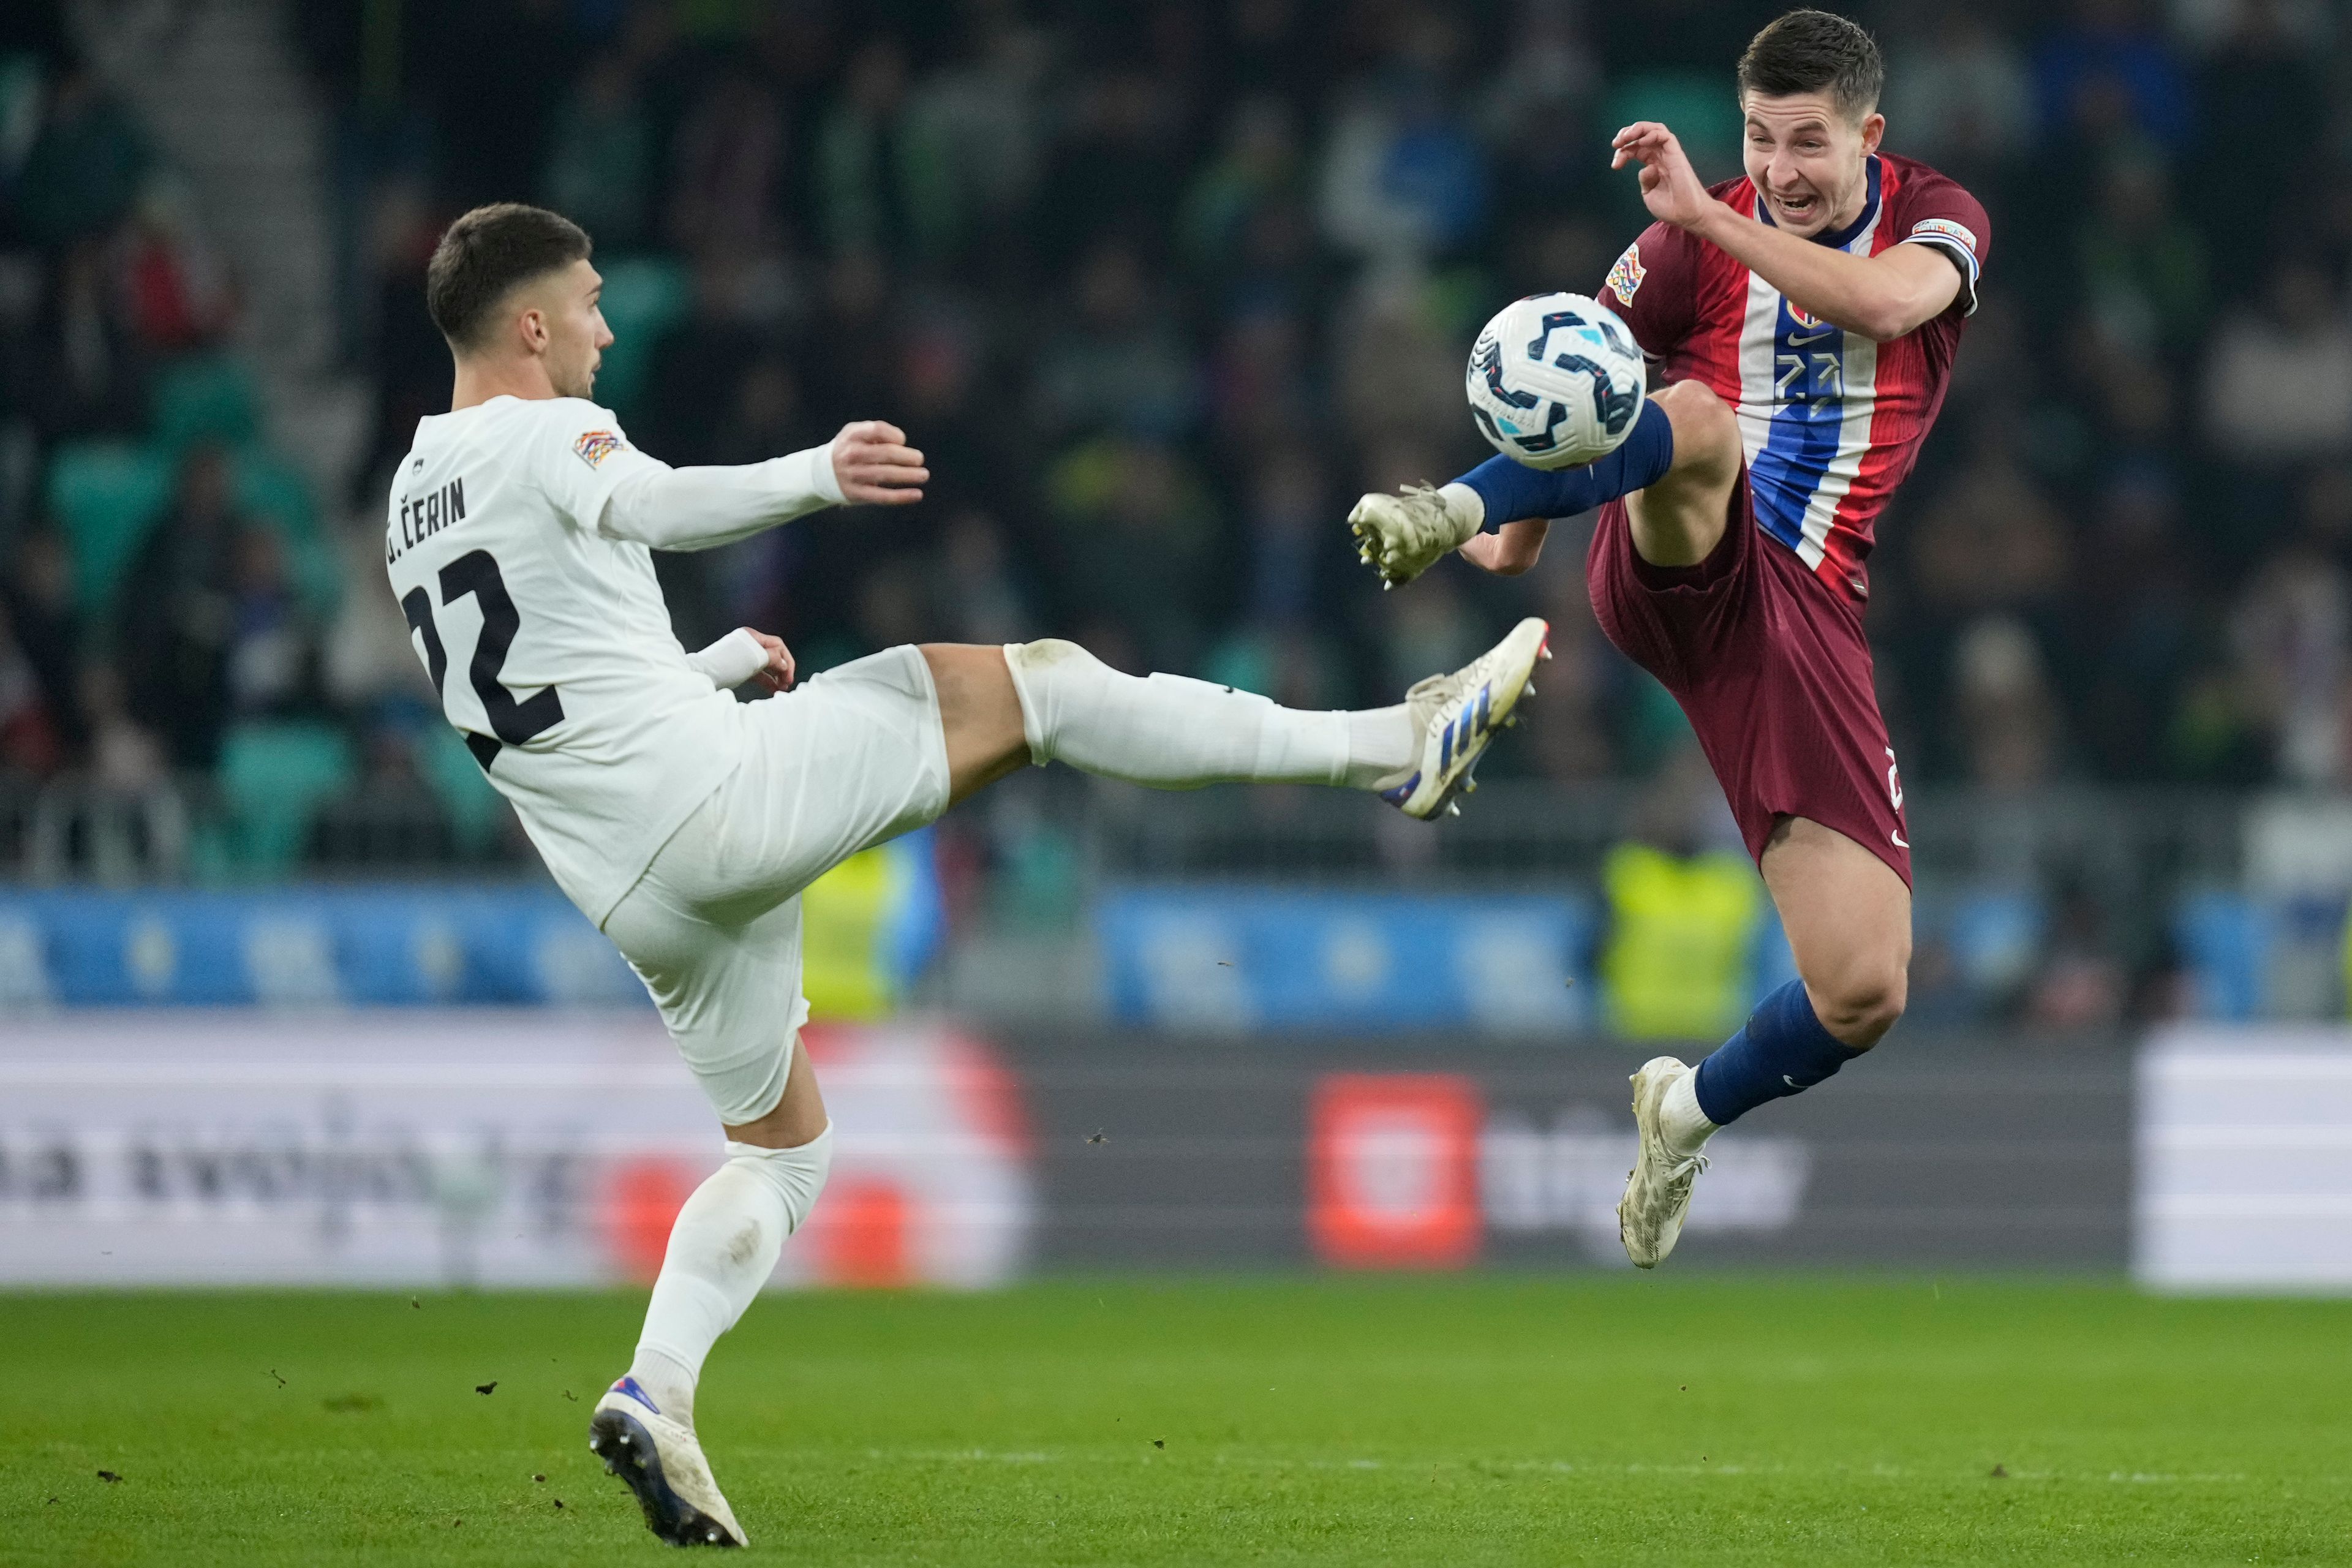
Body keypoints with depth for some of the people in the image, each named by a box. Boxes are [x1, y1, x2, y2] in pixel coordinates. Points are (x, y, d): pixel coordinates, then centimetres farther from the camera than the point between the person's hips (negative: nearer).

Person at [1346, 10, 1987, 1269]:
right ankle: (1445, 510, -62)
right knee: (1699, 421, -39)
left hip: (1805, 620, 2)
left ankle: (1691, 1114, 25)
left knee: (1863, 994, -6)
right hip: (1677, 566, -1)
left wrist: (1706, 216, -21)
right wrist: (1518, 519, 3)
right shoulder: (1696, 239, 6)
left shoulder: (1935, 219, 5)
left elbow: (1887, 302, -18)